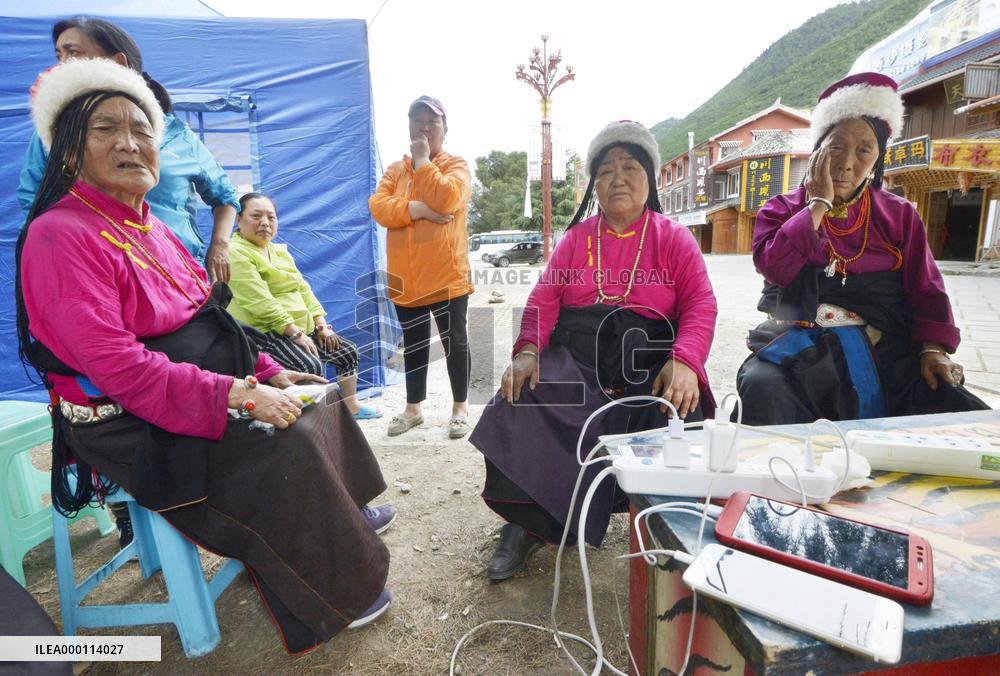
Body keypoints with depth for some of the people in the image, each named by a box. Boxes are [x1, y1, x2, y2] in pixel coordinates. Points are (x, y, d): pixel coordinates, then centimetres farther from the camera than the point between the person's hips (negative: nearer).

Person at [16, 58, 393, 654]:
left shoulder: (151, 227, 12)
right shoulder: (61, 235, -16)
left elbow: (203, 330, 12)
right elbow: (116, 364, -25)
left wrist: (266, 372, 3)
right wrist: (236, 394, -27)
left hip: (210, 390, 9)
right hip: (134, 426, -9)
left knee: (320, 406, 4)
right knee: (291, 448, -21)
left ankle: (345, 512, 23)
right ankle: (334, 599, -1)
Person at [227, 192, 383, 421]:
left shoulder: (279, 251, 18)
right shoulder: (235, 253, -12)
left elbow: (302, 288, 15)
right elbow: (261, 302, -21)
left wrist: (321, 324, 3)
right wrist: (295, 333, -23)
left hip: (301, 329, 9)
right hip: (263, 334, -9)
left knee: (349, 352, 9)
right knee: (311, 366, -33)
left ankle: (351, 406, 25)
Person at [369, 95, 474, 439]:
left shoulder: (456, 165, 1)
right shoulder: (395, 169, 13)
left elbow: (446, 199, -20)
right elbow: (378, 207, -3)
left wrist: (423, 161, -9)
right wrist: (415, 208, -17)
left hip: (446, 275, -4)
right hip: (405, 277, 5)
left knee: (455, 342, 5)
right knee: (413, 343, 15)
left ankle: (460, 407, 21)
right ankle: (413, 407, 30)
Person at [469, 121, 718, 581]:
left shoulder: (673, 238, 11)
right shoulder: (576, 237, 16)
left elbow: (701, 305, -1)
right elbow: (544, 297, 6)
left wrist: (684, 362, -21)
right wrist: (527, 351, -13)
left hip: (648, 365, -1)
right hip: (575, 362, 2)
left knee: (680, 420, -30)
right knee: (516, 408, -23)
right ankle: (526, 524, -3)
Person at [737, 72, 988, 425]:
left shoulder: (900, 215, 15)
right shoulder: (781, 209, 10)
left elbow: (925, 291, 10)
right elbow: (773, 267, -11)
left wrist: (932, 349, -7)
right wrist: (820, 203, -5)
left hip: (884, 350, 3)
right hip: (799, 350, -2)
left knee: (964, 411, -21)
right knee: (762, 391, -34)